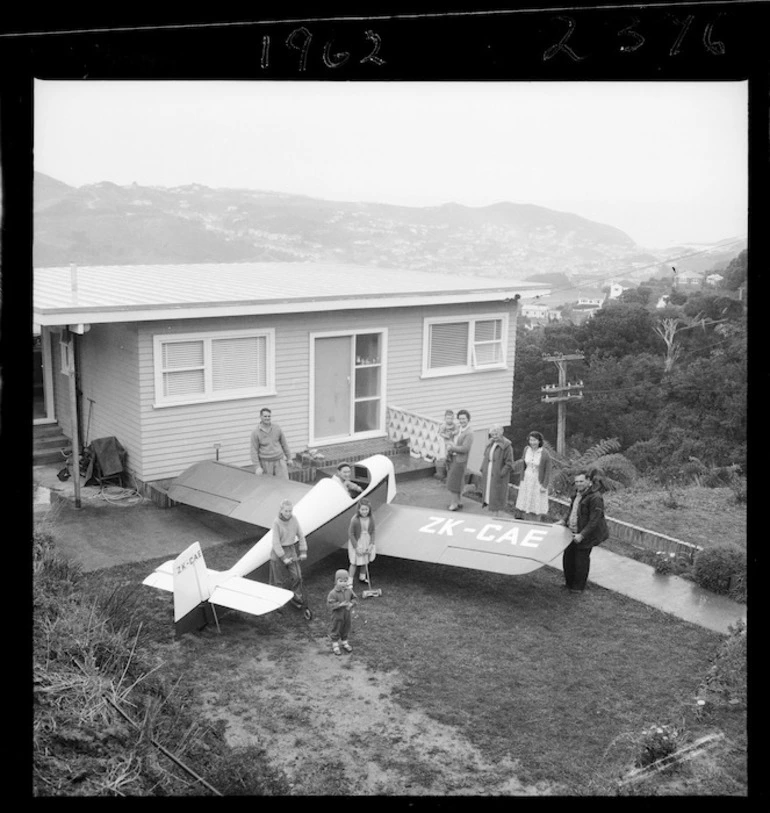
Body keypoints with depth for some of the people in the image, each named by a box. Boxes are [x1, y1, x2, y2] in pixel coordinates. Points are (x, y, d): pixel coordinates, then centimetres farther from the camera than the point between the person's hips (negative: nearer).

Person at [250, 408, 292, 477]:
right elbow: (254, 451, -6)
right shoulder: (255, 433, -6)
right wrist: (258, 467, -11)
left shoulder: (277, 428, 2)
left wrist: (289, 458, 15)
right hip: (266, 463, -2)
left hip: (279, 460, 2)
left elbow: (284, 444, 11)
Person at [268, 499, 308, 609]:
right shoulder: (276, 523, -20)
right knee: (279, 578, 10)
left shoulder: (293, 519, -7)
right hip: (278, 551, -4)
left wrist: (303, 552, -4)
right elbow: (276, 542, -20)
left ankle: (296, 597, 10)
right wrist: (284, 558, -23)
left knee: (296, 576, -5)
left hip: (291, 550, 4)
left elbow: (300, 535, 1)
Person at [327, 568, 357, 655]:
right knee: (336, 630, 10)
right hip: (337, 615, -4)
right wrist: (340, 604, -32)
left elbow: (354, 598, 5)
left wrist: (351, 604, -15)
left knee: (346, 629, 20)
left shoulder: (349, 590, -7)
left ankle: (344, 642, 42)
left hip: (348, 614, 4)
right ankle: (335, 645, 28)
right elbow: (330, 604, -23)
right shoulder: (333, 593, -22)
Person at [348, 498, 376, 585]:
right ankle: (350, 581, 19)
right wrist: (356, 547, -17)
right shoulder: (354, 520, -28)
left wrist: (371, 544, -7)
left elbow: (372, 531, -1)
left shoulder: (371, 518, -14)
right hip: (356, 542, -5)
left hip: (367, 542, 5)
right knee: (354, 563, 3)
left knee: (365, 561, 20)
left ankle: (362, 577, 43)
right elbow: (350, 534, -18)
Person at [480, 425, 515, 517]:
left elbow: (509, 463, -14)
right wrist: (483, 470, 6)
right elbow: (485, 457, 15)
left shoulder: (506, 446, -14)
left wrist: (501, 474, -17)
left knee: (496, 496, 1)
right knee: (488, 495, 11)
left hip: (498, 477, -6)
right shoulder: (490, 443, 6)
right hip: (488, 475, 6)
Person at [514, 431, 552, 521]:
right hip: (526, 481, 5)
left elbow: (548, 471, -11)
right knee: (526, 505, 9)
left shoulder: (545, 454, -16)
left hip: (538, 482, -5)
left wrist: (545, 486, -12)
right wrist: (521, 480, 11)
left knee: (538, 506, -2)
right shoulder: (526, 450, -2)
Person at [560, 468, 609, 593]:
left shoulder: (595, 498, -22)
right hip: (574, 532, 8)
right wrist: (565, 521, 7)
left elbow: (594, 521, -22)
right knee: (568, 557, 14)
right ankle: (569, 582, 34)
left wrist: (582, 535, -23)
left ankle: (578, 587, 24)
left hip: (586, 535, -8)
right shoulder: (578, 493, 6)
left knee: (581, 560, 6)